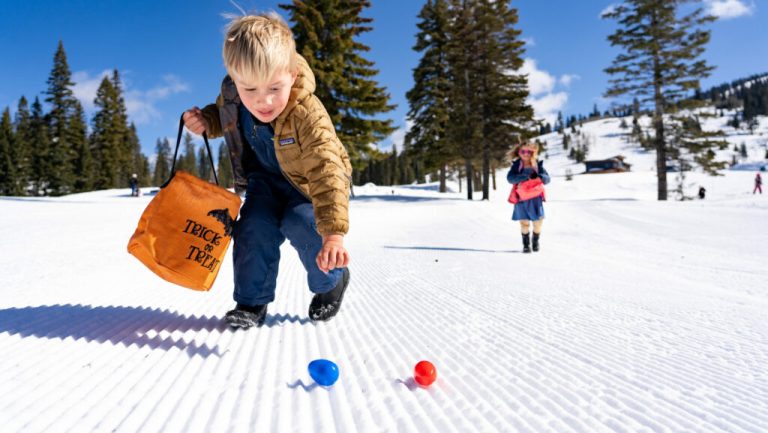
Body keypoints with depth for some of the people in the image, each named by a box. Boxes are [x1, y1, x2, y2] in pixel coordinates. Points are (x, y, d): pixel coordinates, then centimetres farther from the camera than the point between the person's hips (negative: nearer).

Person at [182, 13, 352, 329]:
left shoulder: (308, 116, -40)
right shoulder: (231, 94, -21)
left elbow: (328, 172, -48)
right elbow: (222, 115, 6)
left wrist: (334, 232, -58)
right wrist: (206, 121, -19)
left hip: (309, 182, -4)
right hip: (266, 177, 5)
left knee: (300, 224, -24)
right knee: (254, 226, -13)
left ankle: (331, 281, 5)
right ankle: (252, 301, 3)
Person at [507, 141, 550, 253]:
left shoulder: (537, 164, 4)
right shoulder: (516, 165, 0)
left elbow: (547, 179, -1)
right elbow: (510, 178, -16)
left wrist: (538, 176, -23)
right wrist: (525, 177, -30)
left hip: (535, 198, 2)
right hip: (522, 198, -1)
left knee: (538, 222, 4)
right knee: (524, 223, -2)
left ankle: (536, 242, 28)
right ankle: (526, 244, 15)